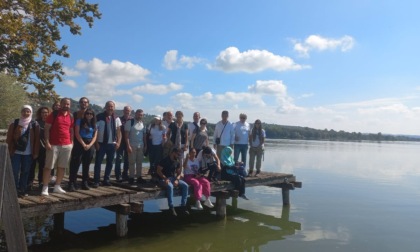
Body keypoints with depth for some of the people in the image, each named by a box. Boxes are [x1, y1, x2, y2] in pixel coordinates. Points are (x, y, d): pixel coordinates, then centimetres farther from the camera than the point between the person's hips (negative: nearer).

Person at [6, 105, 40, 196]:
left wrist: (36, 152, -1)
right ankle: (14, 189, 11)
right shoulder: (14, 123, 3)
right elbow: (9, 138, 2)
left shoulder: (35, 124, 4)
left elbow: (37, 139, 2)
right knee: (15, 171, 0)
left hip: (28, 153, 1)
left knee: (25, 172, 7)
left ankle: (23, 189, 18)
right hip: (16, 152, -1)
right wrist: (10, 150, -4)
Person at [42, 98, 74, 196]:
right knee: (48, 166, -2)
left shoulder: (70, 116, 11)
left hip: (67, 145, 5)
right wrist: (47, 142, -13)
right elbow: (46, 129, -5)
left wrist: (72, 142, 9)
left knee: (62, 166, 9)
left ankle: (57, 186, 19)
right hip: (54, 145, -5)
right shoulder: (53, 114, -3)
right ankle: (45, 188, 3)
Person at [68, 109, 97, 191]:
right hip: (79, 144, -4)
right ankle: (71, 183, -9)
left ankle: (85, 183, 14)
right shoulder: (80, 121, 2)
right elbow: (77, 133, -6)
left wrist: (89, 145, -9)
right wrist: (83, 144, -11)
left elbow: (94, 136, 7)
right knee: (75, 163, -8)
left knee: (86, 165, 8)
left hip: (90, 146, 4)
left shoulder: (94, 124, 12)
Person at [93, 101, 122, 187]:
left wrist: (118, 142, -5)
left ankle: (106, 180, 22)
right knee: (98, 163, 0)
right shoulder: (99, 117, -8)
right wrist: (96, 142, -10)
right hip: (101, 143, -4)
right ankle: (96, 181, 8)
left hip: (112, 144, 4)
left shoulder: (116, 118, 4)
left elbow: (118, 131, 6)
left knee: (110, 163, 10)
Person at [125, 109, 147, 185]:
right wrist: (128, 145, -17)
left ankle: (139, 177, 18)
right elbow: (126, 135, -11)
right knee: (132, 162, -1)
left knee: (140, 162, 10)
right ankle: (131, 178, 7)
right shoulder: (130, 122, -7)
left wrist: (145, 145, 8)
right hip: (132, 145, -5)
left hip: (141, 146, 5)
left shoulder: (143, 124, 11)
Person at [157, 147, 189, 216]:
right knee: (170, 186, -38)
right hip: (164, 179, -6)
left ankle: (183, 206, -13)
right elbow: (158, 171, -12)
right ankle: (171, 207, -30)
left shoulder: (177, 162, 8)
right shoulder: (164, 160, -10)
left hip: (174, 178, 6)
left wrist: (177, 180, -12)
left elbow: (179, 173, 9)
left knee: (185, 185, -18)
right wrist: (165, 178, -25)